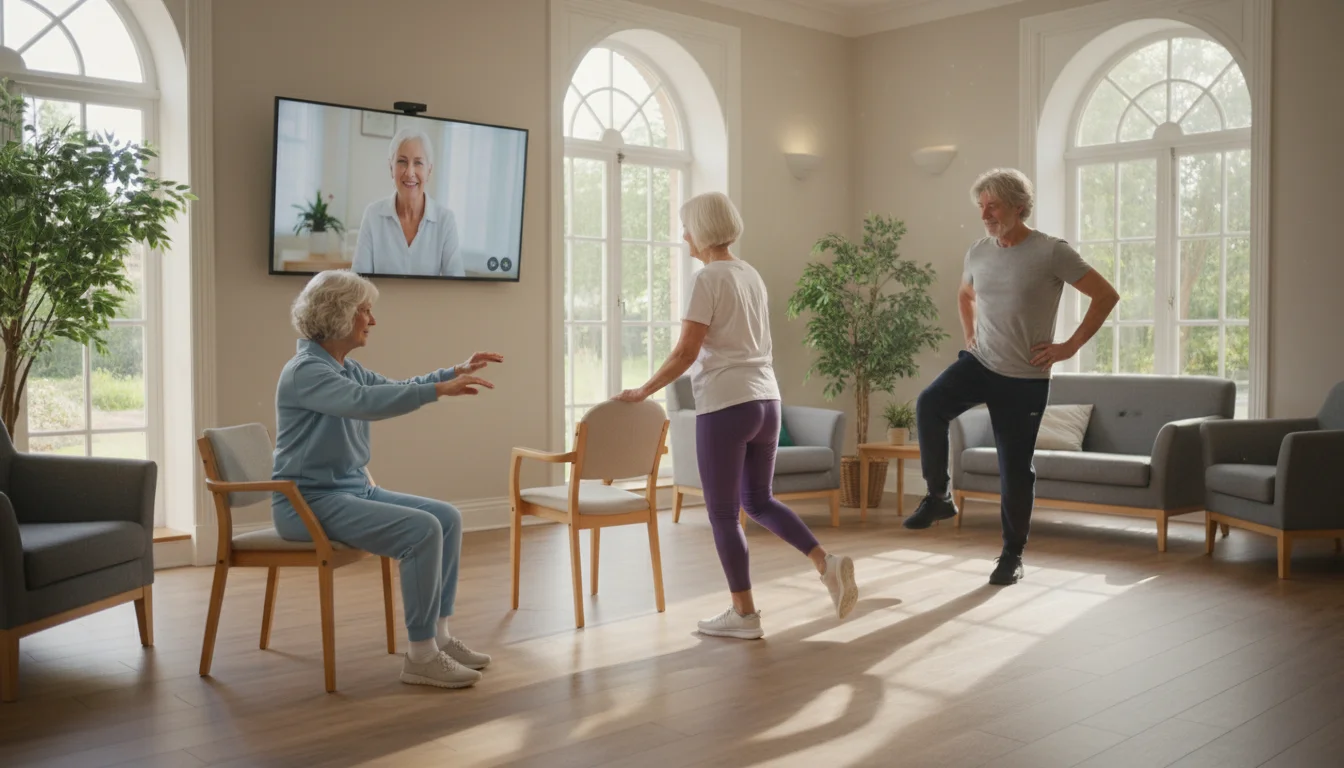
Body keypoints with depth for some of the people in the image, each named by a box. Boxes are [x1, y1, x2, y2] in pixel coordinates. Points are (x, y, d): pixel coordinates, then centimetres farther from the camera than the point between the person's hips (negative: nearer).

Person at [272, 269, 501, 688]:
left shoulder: (347, 367, 11)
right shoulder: (306, 371, -18)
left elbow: (395, 390, 25)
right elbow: (366, 402, -35)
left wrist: (455, 371, 14)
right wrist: (440, 389, -37)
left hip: (354, 489, 10)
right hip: (310, 501, -10)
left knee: (448, 517, 2)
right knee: (421, 531, -25)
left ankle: (438, 635, 6)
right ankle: (421, 656, -15)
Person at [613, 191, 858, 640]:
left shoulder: (709, 279, -10)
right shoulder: (752, 275, 13)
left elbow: (685, 354, -14)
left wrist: (642, 392, -4)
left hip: (725, 406, -8)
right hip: (765, 401, 8)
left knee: (723, 513, 4)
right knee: (759, 502, 20)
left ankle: (744, 615, 10)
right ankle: (827, 564, 4)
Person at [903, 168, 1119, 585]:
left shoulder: (1051, 252, -11)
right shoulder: (978, 252, 5)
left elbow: (1106, 296, -8)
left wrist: (1070, 346, -9)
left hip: (1024, 378, -3)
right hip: (978, 362, 4)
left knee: (1016, 468, 2)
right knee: (929, 404, -26)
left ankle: (1012, 554, 19)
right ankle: (938, 497, -10)